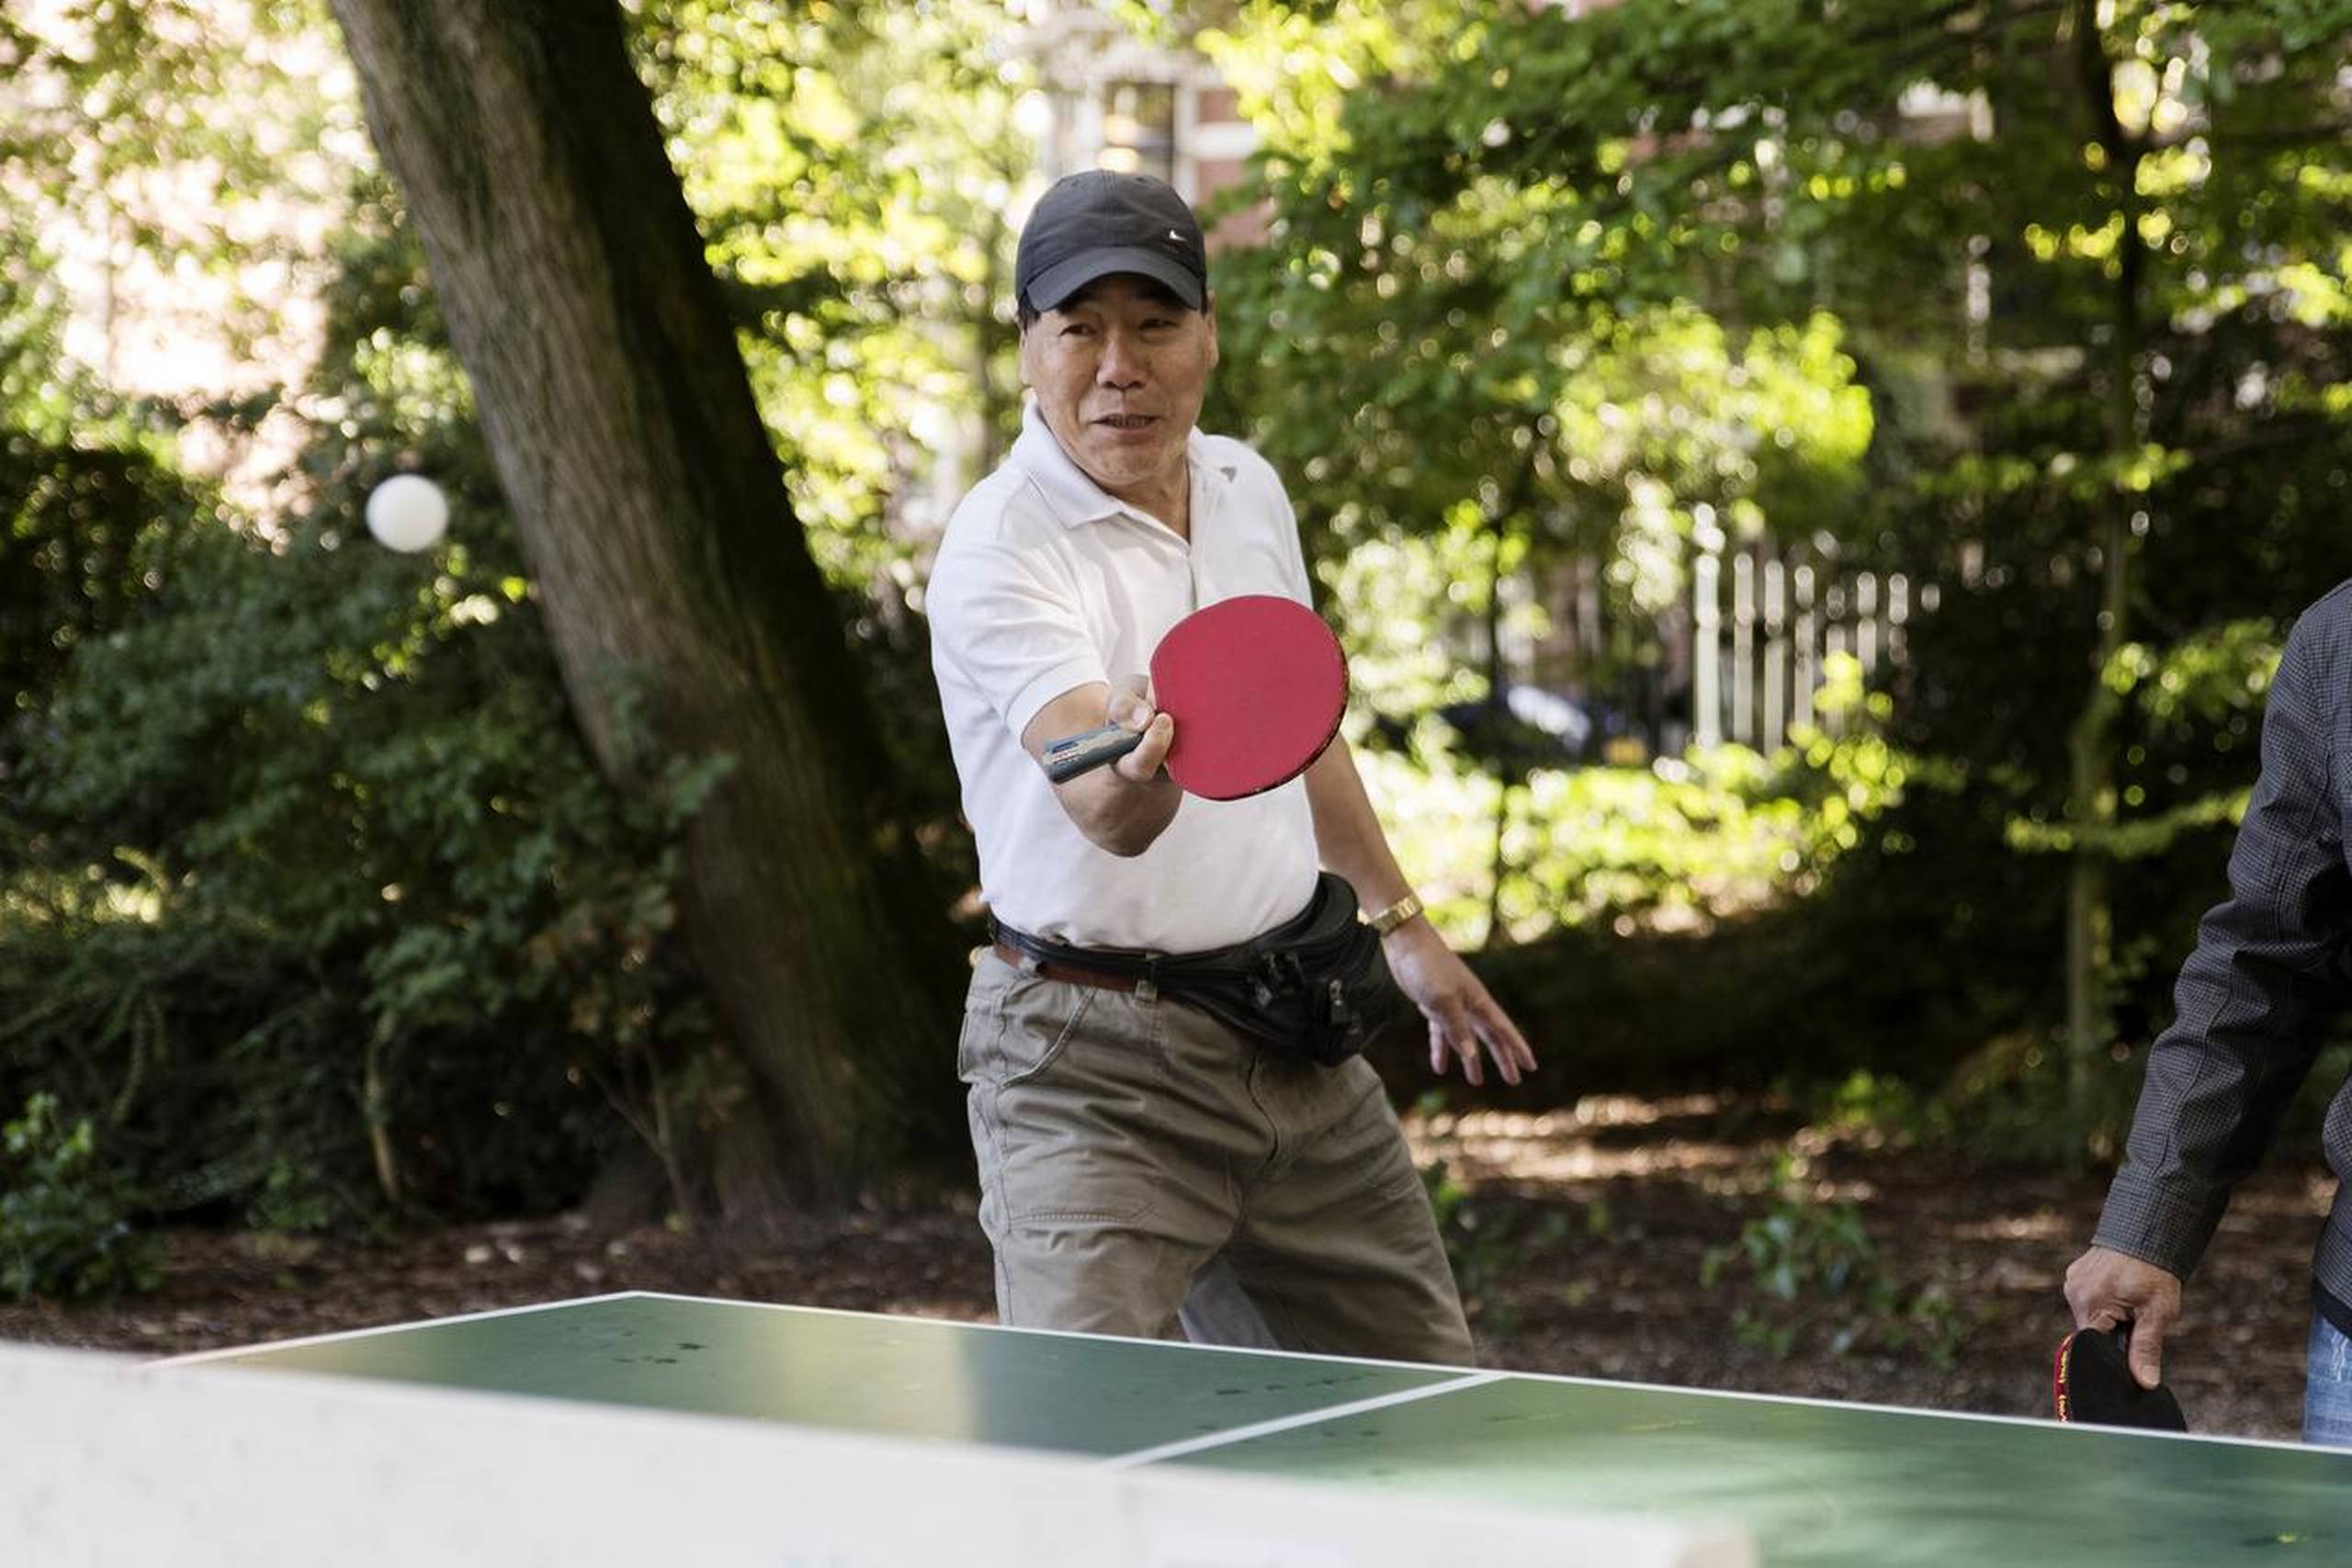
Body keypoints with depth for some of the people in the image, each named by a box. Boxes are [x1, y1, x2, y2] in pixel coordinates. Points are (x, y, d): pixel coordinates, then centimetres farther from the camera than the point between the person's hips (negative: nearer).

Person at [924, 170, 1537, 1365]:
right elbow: (1106, 813, -35)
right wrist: (1137, 778, -57)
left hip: (1291, 1029, 7)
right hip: (1091, 1059, -7)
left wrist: (1397, 919, 29)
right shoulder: (999, 550, -19)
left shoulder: (1247, 490, 5)